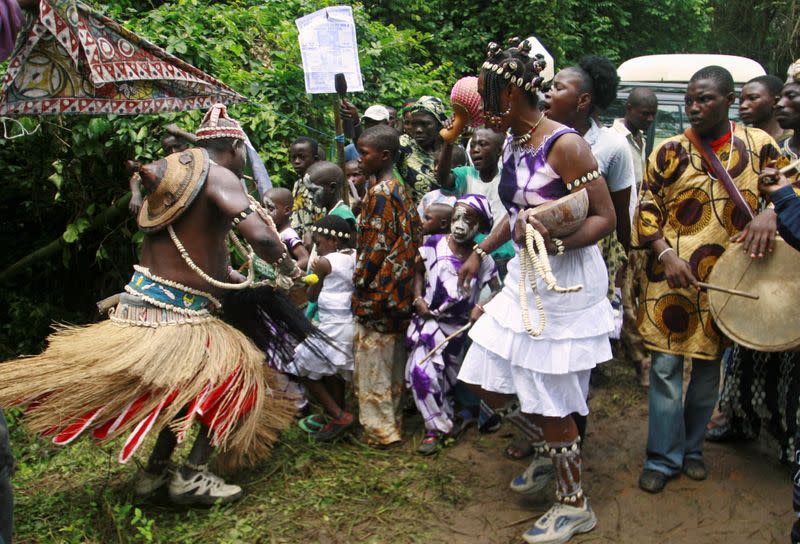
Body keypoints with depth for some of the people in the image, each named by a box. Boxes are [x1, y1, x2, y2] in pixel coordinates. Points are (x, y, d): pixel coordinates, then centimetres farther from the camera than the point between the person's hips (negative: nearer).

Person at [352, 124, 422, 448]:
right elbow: (414, 235, 13)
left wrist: (359, 281, -9)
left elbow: (377, 245, -19)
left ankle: (380, 429, 9)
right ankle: (394, 420, 26)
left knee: (372, 361, 1)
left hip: (377, 290, -9)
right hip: (399, 290, 9)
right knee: (393, 360, 16)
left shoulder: (379, 193, -16)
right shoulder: (402, 190, 10)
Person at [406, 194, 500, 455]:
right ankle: (438, 427, 10)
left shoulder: (481, 258, -9)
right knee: (420, 370, -9)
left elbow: (498, 289, -2)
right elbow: (418, 270, 7)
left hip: (455, 325, -1)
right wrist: (418, 298, -6)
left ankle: (439, 428, 23)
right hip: (427, 317, 1)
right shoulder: (434, 244, -7)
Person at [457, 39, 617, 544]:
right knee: (485, 379, 13)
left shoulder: (565, 145, -18)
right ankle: (549, 452, 37)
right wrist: (482, 250, 22)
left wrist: (556, 243, -33)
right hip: (525, 276, 9)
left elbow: (605, 218, -19)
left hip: (567, 282, -9)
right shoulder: (513, 144, 7)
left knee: (548, 402, 1)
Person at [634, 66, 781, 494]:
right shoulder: (669, 152, -2)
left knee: (709, 364, 13)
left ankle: (691, 447, 30)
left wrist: (770, 213, -14)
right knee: (666, 365, -1)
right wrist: (665, 254, -16)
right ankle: (663, 457, 13)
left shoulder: (758, 144, 2)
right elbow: (648, 211, -1)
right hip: (672, 274, -2)